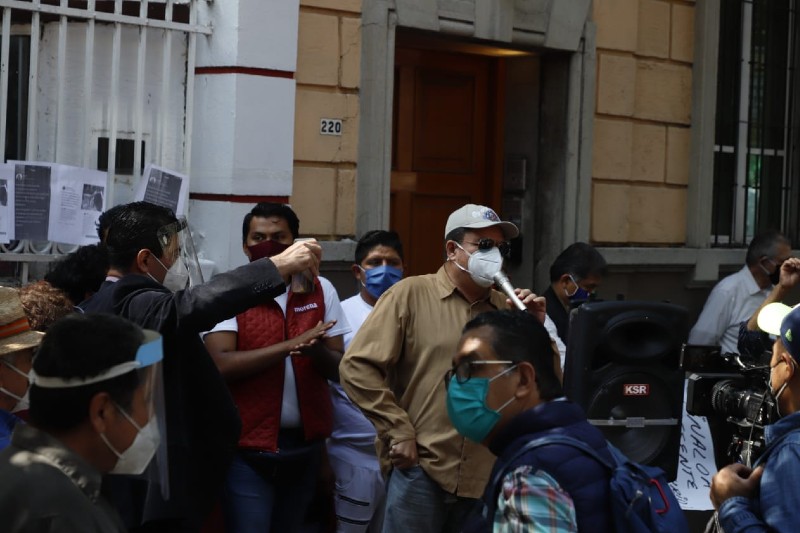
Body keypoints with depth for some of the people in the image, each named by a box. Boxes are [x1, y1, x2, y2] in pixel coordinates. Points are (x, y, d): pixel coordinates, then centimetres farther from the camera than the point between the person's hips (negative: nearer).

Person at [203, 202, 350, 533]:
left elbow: (339, 369, 3)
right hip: (249, 447, -4)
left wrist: (317, 349, -19)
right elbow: (221, 365, -18)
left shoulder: (321, 290, 4)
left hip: (306, 444, 4)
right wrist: (291, 345, -22)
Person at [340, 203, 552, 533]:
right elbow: (357, 367, -6)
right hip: (420, 470, -4)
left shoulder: (508, 309, 12)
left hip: (486, 477, 4)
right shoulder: (410, 295, 0)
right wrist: (399, 433, -9)